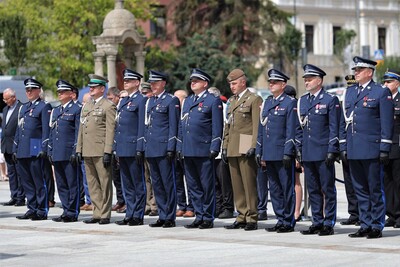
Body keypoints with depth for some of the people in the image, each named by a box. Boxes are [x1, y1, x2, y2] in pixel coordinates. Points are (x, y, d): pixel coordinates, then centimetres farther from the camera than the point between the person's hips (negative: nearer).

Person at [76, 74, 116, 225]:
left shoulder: (108, 106, -4)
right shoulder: (86, 106, 18)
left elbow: (110, 130, -10)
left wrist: (107, 152, -16)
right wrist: (79, 149, 12)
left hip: (101, 152, -7)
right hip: (87, 151, 7)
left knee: (104, 183, -2)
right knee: (92, 184, 9)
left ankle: (105, 215, 2)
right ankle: (97, 214, 14)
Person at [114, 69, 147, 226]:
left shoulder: (141, 101, -6)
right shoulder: (123, 102, 19)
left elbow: (142, 126, -12)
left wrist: (140, 150, -17)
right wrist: (115, 148, 16)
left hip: (133, 149, -8)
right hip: (122, 149, 8)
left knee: (138, 184, -2)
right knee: (127, 184, 11)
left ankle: (138, 216, 1)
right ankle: (130, 214, 15)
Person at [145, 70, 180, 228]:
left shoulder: (171, 101, -4)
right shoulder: (150, 101, 17)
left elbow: (173, 126, -8)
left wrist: (171, 148, -14)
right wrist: (143, 147, 14)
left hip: (164, 148, -7)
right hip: (151, 149, 7)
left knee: (168, 183, -4)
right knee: (156, 184, 9)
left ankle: (170, 217, 1)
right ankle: (162, 216, 15)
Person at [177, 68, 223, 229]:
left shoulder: (213, 101, -2)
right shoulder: (187, 102, 18)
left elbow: (217, 127, -7)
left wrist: (214, 149, -14)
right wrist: (180, 147, 14)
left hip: (204, 151, -7)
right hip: (188, 151, 7)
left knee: (207, 185, -1)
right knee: (193, 185, 9)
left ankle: (208, 218, 5)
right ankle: (199, 216, 16)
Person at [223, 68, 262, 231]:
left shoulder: (254, 100, -3)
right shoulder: (232, 101, 20)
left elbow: (257, 125, -10)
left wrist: (254, 147, -17)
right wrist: (225, 146, 16)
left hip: (246, 149, -8)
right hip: (233, 150, 8)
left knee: (249, 184, -7)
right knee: (237, 185, 8)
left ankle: (252, 219, -3)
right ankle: (241, 217, 13)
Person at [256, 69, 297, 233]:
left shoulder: (290, 103, -5)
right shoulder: (266, 103, 16)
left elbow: (291, 130, -10)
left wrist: (288, 153, -16)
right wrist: (259, 152, 14)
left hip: (283, 154, -7)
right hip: (268, 155, 7)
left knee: (287, 188, -2)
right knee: (274, 189, 10)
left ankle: (289, 222, 3)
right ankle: (280, 220, 17)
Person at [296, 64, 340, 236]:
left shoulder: (330, 100, -3)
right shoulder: (302, 101, 15)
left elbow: (334, 127, -7)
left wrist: (332, 151, -12)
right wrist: (299, 149, 13)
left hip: (324, 153, -6)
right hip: (308, 154, 6)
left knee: (328, 189, -2)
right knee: (313, 190, 9)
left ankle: (329, 223, 2)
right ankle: (317, 222, 15)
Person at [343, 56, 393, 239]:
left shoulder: (382, 92, -3)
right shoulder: (350, 92, 15)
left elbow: (387, 123, -6)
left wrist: (384, 149, -11)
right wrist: (344, 147, 13)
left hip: (372, 150, -6)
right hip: (353, 151, 6)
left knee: (375, 189, 0)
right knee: (360, 190, 10)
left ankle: (377, 226, 6)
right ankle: (365, 225, 16)